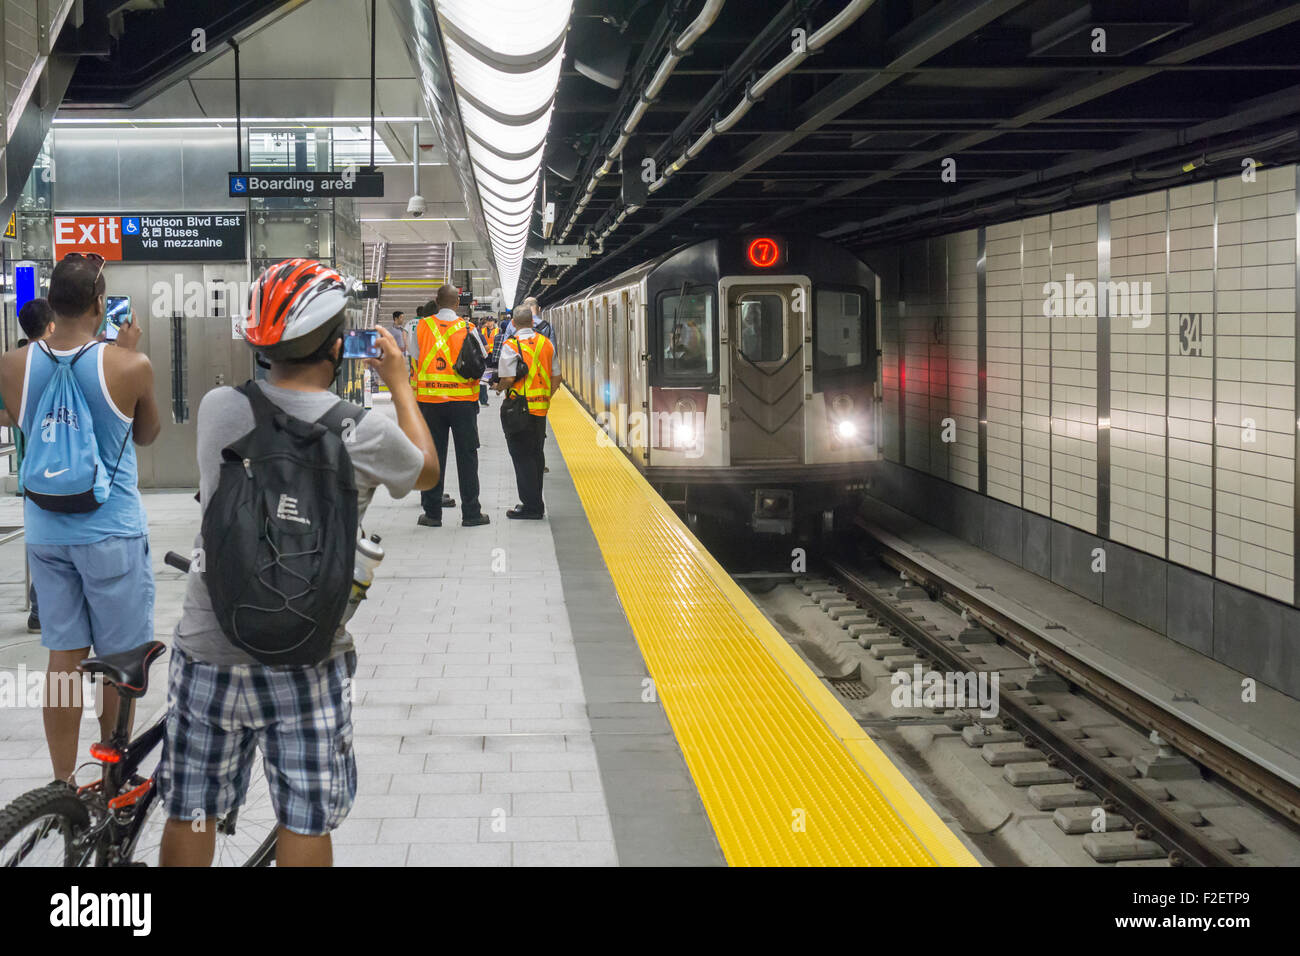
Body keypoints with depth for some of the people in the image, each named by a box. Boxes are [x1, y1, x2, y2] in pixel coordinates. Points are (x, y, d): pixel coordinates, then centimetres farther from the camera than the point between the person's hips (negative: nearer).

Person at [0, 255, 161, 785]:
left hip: (46, 530, 3)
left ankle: (64, 783, 15)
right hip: (112, 530, -3)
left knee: (64, 657, 10)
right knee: (119, 659, 11)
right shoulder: (129, 365, -14)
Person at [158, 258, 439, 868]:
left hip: (208, 651, 2)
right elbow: (427, 471, 9)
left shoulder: (216, 408, -8)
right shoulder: (366, 434, -14)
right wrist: (399, 382, 19)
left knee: (189, 814, 15)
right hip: (306, 658, -2)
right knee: (305, 821, 10)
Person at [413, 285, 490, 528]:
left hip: (429, 400, 1)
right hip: (463, 400, -1)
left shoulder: (422, 327, -1)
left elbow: (414, 360, 3)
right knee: (466, 455, 5)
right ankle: (471, 513, 7)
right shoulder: (467, 328, -4)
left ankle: (432, 512, 9)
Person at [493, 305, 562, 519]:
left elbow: (508, 379, -17)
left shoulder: (511, 345, -12)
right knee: (536, 454, 15)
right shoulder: (546, 343, 7)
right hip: (541, 408, 6)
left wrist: (498, 387, 4)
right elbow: (556, 378, 10)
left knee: (522, 456, -1)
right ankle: (536, 504, 20)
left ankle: (531, 505, -3)